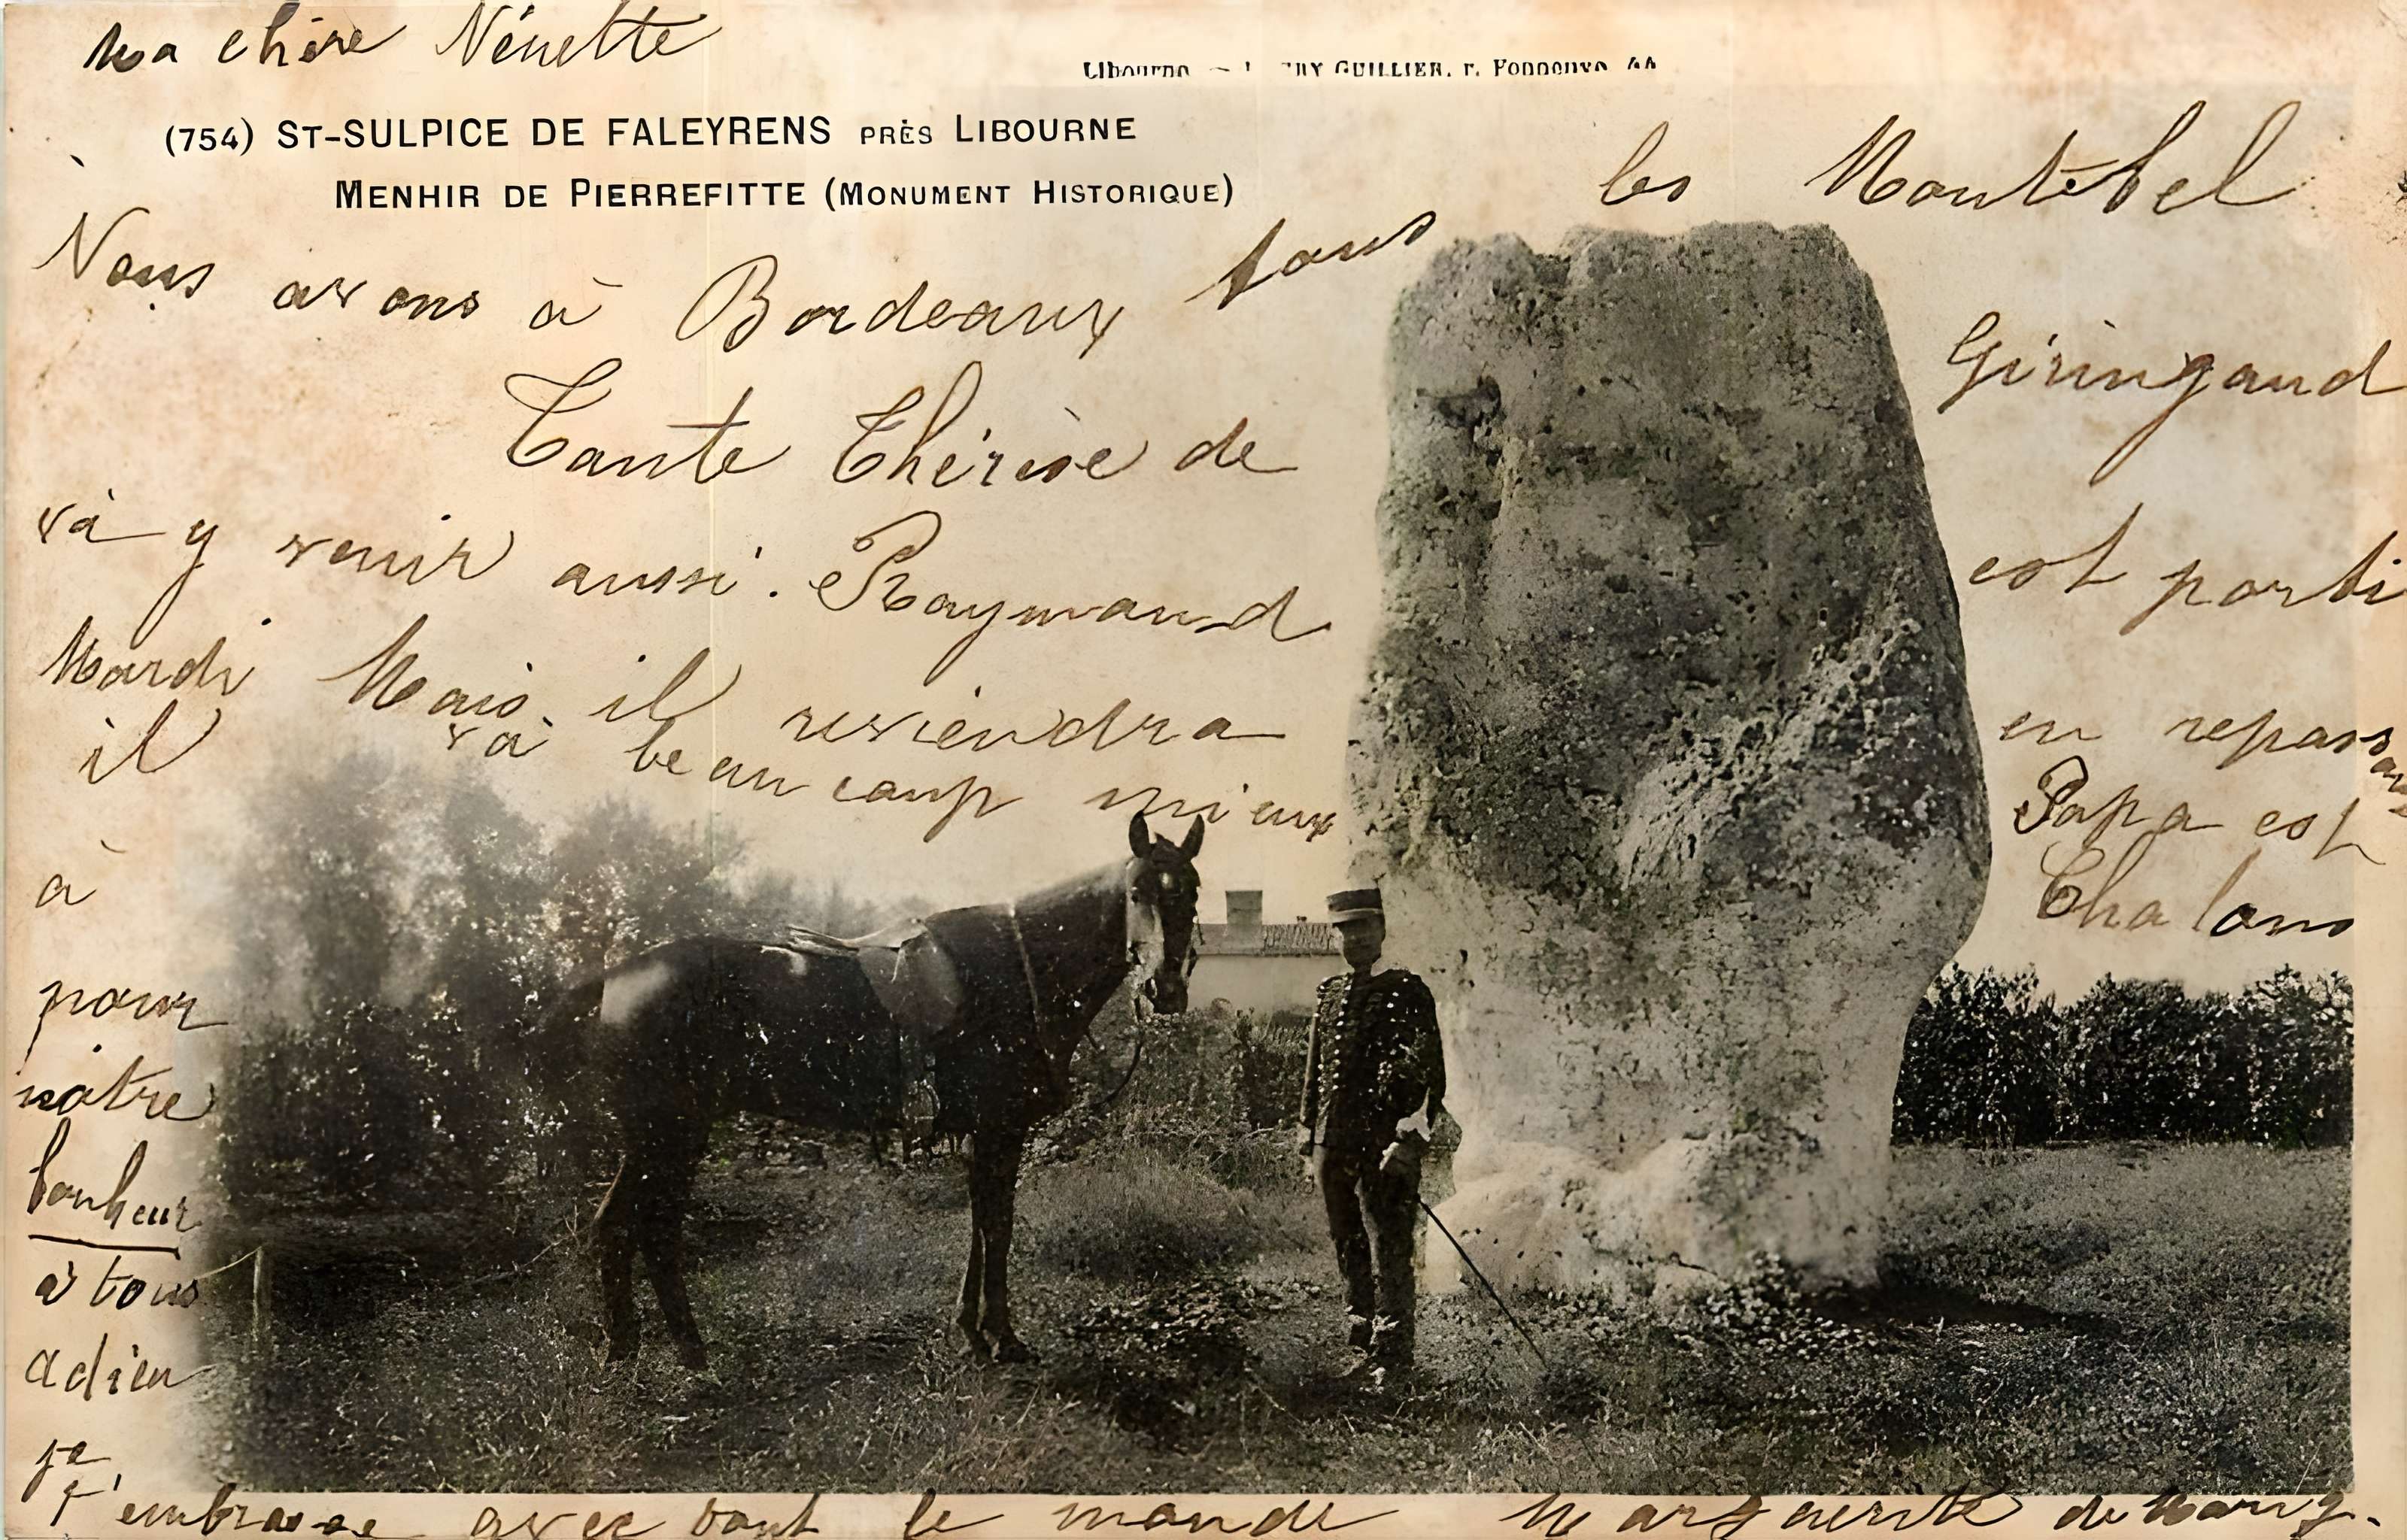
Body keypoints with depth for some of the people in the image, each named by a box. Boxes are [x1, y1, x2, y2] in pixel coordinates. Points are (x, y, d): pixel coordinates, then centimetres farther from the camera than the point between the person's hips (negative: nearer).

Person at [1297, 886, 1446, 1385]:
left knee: (1388, 1253, -4)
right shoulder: (1329, 994, 15)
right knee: (1350, 1252, 12)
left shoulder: (1408, 992, -3)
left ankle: (1392, 1358, 3)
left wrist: (1410, 1140, -14)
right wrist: (1310, 1146, 17)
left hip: (1384, 1148, -6)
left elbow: (1431, 1075, -7)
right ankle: (1364, 1348, 22)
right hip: (1334, 1148, 6)